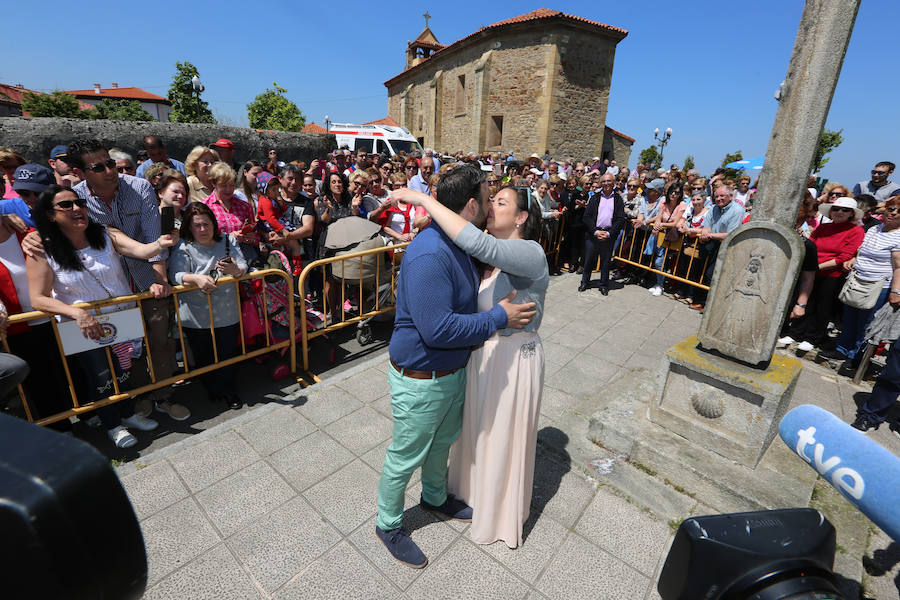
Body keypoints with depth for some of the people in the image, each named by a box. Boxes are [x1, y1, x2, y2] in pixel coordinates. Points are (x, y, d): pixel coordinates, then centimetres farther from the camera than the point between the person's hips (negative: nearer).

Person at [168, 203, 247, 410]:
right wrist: (196, 279, -34)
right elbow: (176, 274, -14)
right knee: (203, 358, 13)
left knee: (228, 354, 10)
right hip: (196, 318, -1)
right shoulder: (183, 247, -3)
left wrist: (234, 270, -28)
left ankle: (228, 390, 31)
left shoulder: (228, 241, 5)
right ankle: (212, 389, 38)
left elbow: (243, 266, -5)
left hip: (227, 315, 1)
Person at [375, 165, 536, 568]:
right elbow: (438, 329, -34)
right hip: (421, 379, -9)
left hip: (454, 369, 9)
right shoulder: (429, 255, -31)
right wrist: (499, 318, -25)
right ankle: (388, 525, 41)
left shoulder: (459, 245, 3)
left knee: (443, 441, 29)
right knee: (406, 457, 14)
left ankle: (435, 497, 57)